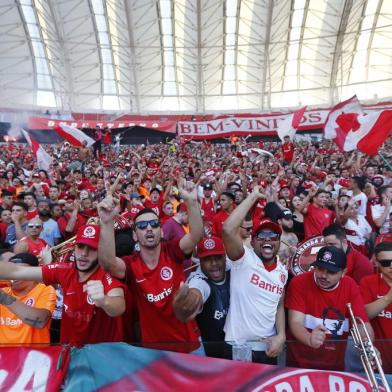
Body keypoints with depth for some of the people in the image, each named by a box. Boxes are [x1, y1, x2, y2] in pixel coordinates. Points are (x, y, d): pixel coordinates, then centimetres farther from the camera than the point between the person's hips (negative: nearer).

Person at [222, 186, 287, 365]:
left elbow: (279, 306, 13)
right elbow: (228, 229, -32)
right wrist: (254, 196, -23)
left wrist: (281, 335, -4)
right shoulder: (244, 259, -15)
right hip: (238, 346, -5)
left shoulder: (282, 271, 4)